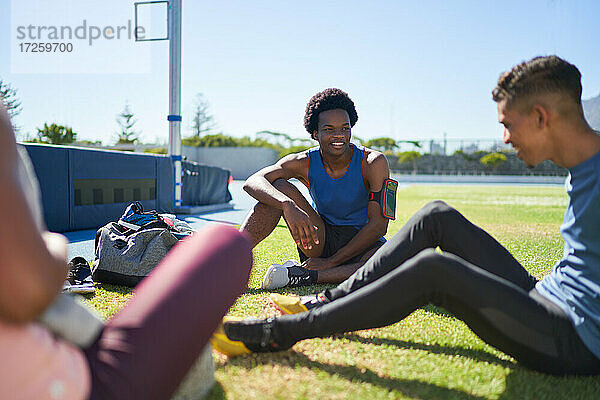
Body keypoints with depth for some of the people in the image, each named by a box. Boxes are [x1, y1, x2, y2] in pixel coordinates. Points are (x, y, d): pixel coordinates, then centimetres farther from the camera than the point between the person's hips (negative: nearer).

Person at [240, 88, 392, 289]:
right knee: (278, 187, -17)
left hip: (363, 242, -1)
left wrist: (331, 261, -20)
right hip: (322, 241, 2)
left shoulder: (373, 162, -15)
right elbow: (253, 182, -23)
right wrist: (288, 205, -44)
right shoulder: (305, 163, -9)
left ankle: (307, 276, -35)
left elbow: (378, 225, -18)